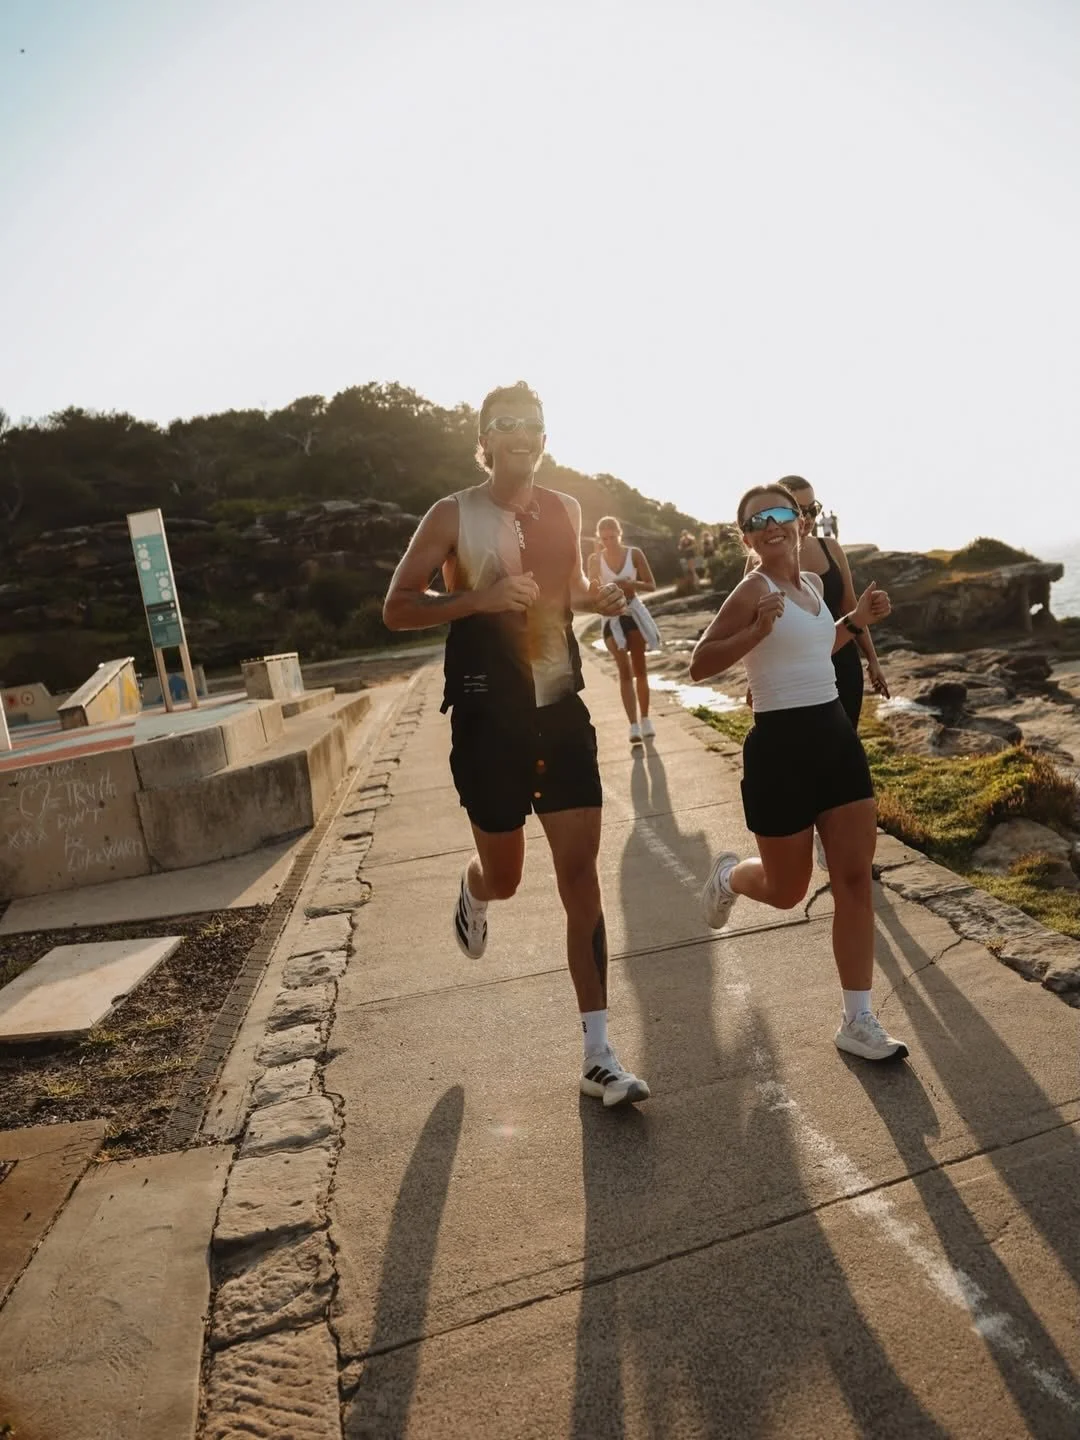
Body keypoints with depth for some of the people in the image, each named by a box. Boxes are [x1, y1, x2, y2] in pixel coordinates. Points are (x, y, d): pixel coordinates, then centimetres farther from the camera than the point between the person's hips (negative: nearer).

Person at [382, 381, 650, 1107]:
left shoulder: (566, 510, 8)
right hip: (490, 719, -3)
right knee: (505, 875, 10)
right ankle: (473, 894, 52)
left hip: (562, 710, 4)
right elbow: (397, 607, -6)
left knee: (581, 875, -1)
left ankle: (599, 1055, 7)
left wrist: (599, 598, 2)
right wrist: (480, 598, -21)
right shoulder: (454, 515, -6)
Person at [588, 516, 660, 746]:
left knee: (640, 669, 8)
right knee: (625, 671, -7)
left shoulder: (634, 553, -5)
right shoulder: (595, 559, -3)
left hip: (634, 613, 0)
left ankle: (645, 719, 19)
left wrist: (632, 584, -22)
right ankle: (634, 725, -10)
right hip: (612, 617, 0)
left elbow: (651, 585, -4)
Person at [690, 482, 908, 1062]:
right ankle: (728, 876, 43)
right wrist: (756, 630, -28)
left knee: (856, 878, 3)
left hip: (836, 733, 7)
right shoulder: (753, 589, -11)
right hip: (781, 744, -7)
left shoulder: (812, 583, 12)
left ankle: (858, 1022, 12)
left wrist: (855, 622, 14)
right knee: (787, 890, 7)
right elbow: (699, 666, -15)